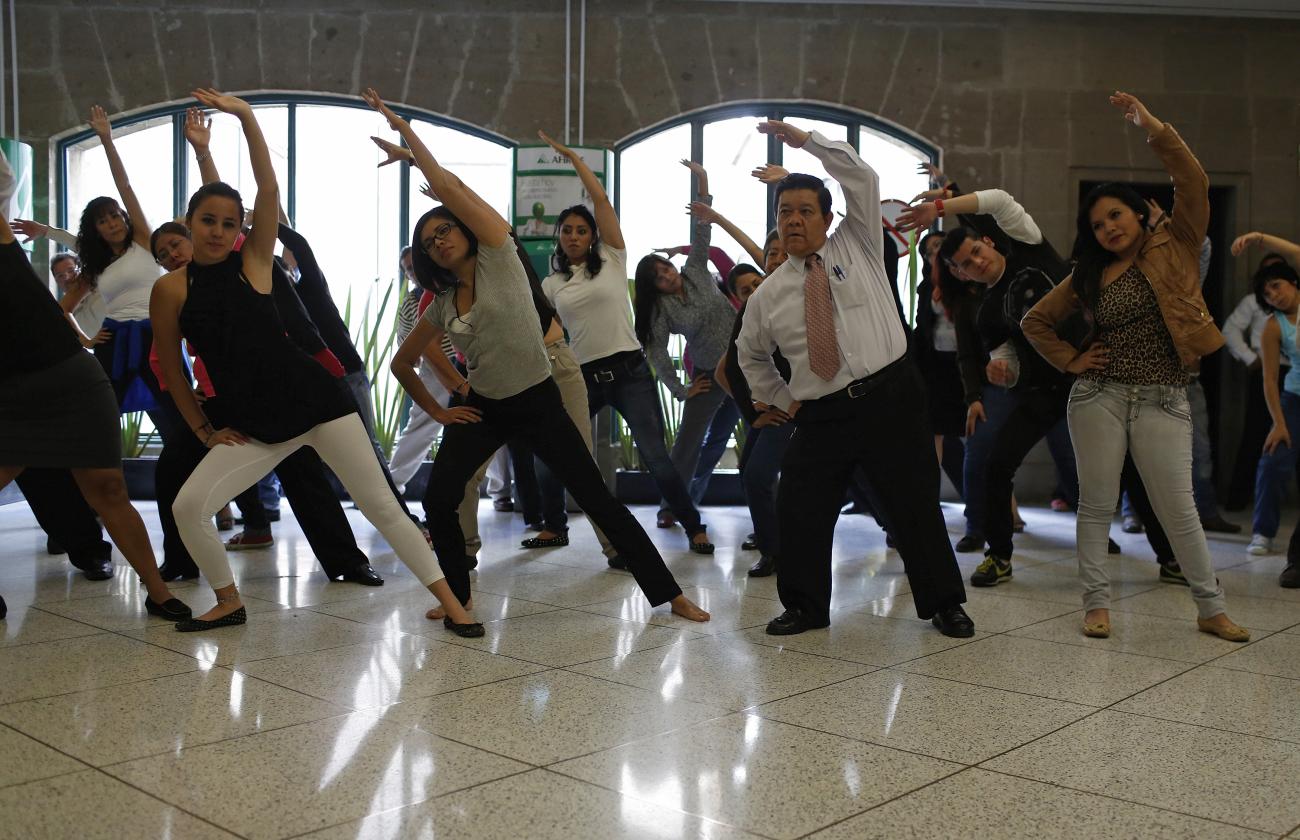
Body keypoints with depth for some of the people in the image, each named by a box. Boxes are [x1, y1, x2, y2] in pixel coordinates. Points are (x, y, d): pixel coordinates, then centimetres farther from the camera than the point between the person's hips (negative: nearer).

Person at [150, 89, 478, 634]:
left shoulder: (253, 262, -2)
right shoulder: (171, 289, 0)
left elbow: (269, 189, -13)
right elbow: (170, 365, 8)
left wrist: (246, 117, -18)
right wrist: (203, 430, 7)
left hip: (314, 400, -2)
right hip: (252, 424, 2)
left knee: (380, 504, -3)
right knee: (188, 506, -10)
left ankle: (450, 602, 4)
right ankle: (229, 603, 14)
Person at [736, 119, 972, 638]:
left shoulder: (857, 246, 5)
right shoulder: (768, 294, 9)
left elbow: (863, 179, -6)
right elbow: (750, 354, 24)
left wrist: (804, 139, -8)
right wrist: (782, 400, 15)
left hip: (891, 398, -2)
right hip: (820, 415, 2)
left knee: (915, 507, 3)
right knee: (799, 511, -1)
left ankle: (943, 604, 19)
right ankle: (805, 607, 19)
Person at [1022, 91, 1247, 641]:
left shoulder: (1174, 249, 4)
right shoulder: (1087, 276, 9)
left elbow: (1194, 184, -10)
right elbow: (1036, 321, 17)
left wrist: (1151, 127, -14)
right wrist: (1070, 361, 4)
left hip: (1161, 401, -2)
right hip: (1098, 397, 2)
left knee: (1178, 509, 0)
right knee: (1096, 504, 5)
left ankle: (1211, 610, 11)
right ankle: (1097, 604, 14)